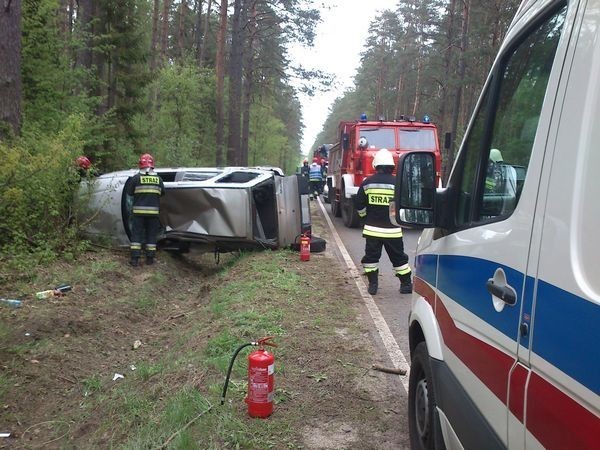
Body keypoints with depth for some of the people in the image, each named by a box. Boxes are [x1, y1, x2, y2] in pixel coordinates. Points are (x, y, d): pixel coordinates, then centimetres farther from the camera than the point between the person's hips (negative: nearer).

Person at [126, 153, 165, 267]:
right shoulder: (158, 178, 1)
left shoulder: (136, 178, -5)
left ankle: (135, 258, 1)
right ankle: (150, 258, 12)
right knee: (151, 235, 10)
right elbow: (162, 193, 10)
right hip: (153, 211, 2)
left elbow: (130, 192, 0)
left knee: (136, 234, 4)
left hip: (139, 211, -1)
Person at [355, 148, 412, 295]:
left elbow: (359, 205, 3)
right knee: (399, 257, 11)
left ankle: (372, 285, 11)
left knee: (371, 257, 11)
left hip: (372, 229, 1)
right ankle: (406, 284, 17)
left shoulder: (367, 182, -2)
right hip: (392, 230, 0)